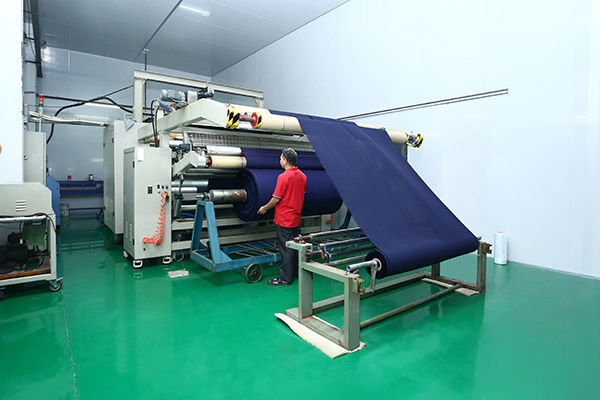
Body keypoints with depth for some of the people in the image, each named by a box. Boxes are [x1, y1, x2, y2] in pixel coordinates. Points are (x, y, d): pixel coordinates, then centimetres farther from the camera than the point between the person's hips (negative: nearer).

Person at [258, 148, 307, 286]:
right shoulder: (302, 176, 5)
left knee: (286, 249, -1)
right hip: (296, 218, 8)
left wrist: (265, 208, -1)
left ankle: (285, 278, 7)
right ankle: (298, 272, 29)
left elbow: (276, 198, -17)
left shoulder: (284, 177, -19)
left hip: (284, 219, -8)